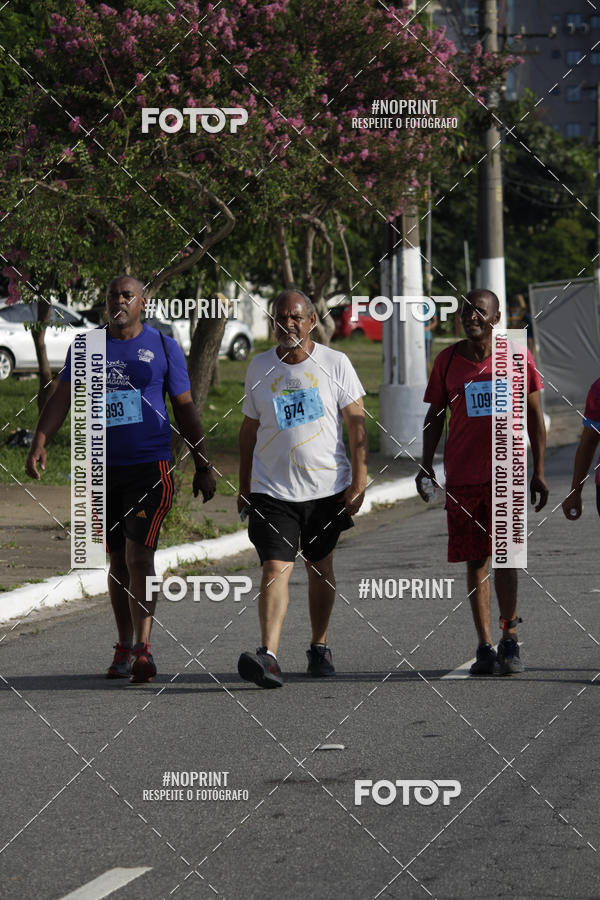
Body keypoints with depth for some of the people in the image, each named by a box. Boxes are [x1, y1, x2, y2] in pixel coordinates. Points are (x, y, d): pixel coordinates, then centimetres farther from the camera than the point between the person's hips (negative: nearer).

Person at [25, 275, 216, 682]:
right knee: (118, 560, 10)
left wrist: (203, 467, 5)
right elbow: (62, 399, 4)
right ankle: (124, 648, 18)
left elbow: (186, 410, 7)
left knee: (138, 555, -15)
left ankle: (143, 649, -15)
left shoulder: (164, 348, 3)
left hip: (151, 467, -3)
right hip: (103, 466, 3)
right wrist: (39, 443, -11)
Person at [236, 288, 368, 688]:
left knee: (320, 567, 12)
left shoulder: (335, 363, -1)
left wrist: (359, 481, -8)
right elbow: (249, 429, 14)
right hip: (272, 490, 0)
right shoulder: (259, 367, 5)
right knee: (275, 568, -14)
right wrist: (244, 486, 13)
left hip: (327, 487, 0)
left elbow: (356, 425, -1)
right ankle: (269, 657, -24)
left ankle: (320, 647, 28)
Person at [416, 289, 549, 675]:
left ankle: (510, 641, 1)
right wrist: (426, 466, 0)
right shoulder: (448, 360, 6)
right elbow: (435, 415, 11)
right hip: (462, 476, 2)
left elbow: (534, 415, 6)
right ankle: (485, 647, 8)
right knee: (476, 561, 3)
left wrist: (539, 471, 3)